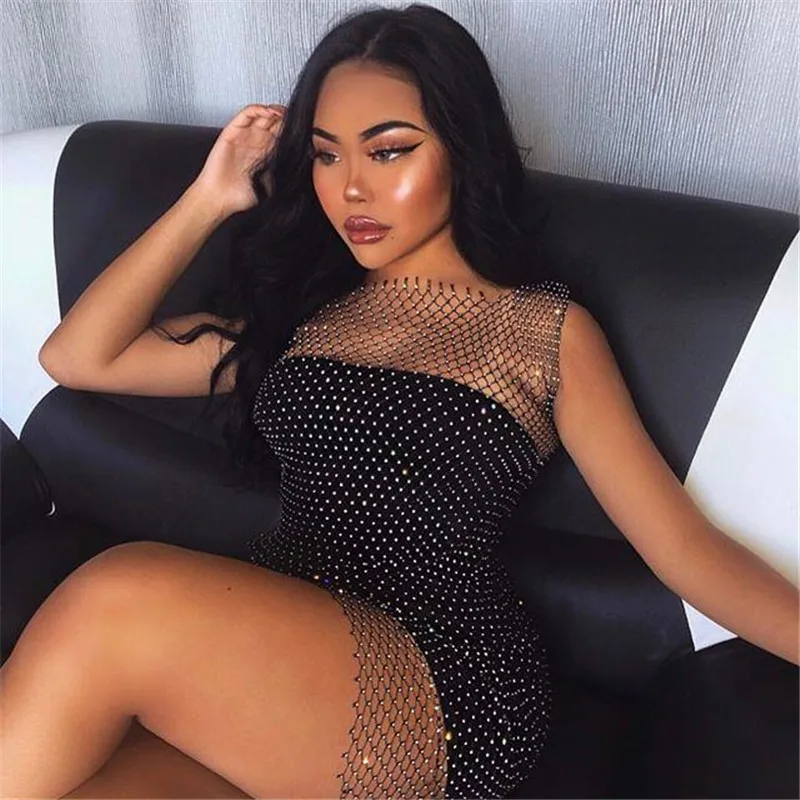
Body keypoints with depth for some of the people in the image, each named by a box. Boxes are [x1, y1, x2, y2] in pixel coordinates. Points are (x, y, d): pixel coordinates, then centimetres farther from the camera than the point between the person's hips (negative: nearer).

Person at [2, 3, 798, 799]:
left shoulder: (547, 331, 6)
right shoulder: (304, 311, 18)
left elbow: (687, 548, 1)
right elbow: (76, 356, 16)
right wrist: (208, 198, 13)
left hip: (445, 681, -2)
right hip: (262, 653, 3)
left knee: (120, 597, -29)